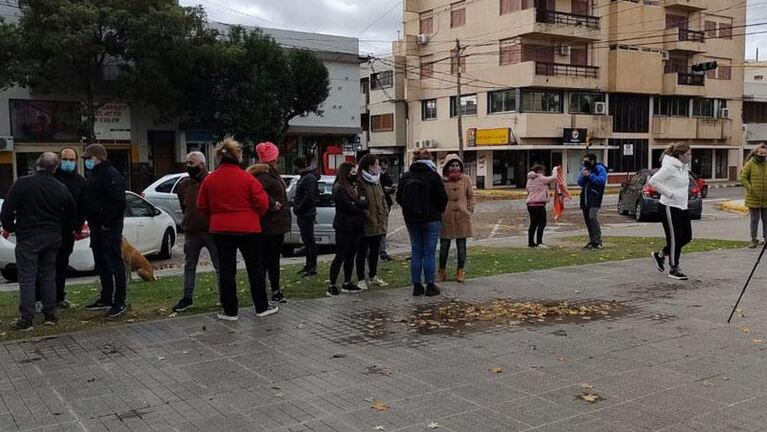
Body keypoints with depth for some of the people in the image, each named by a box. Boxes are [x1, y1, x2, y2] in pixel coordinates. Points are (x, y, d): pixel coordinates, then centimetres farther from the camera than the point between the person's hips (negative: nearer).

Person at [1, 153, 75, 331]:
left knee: (27, 278, -1)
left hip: (28, 238, -4)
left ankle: (26, 320, -2)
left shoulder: (22, 184, -10)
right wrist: (64, 231, 24)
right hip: (52, 238, 4)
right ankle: (50, 315, 16)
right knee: (48, 275, 14)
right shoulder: (61, 188, 3)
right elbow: (71, 214, 11)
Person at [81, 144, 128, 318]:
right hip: (96, 227, 10)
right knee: (101, 265, 15)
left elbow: (119, 201, -23)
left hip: (109, 228, -10)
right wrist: (92, 223, 14)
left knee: (114, 263, -7)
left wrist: (108, 224, -21)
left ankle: (120, 302, -3)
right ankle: (106, 299, 24)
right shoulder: (94, 175, 18)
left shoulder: (110, 174, -14)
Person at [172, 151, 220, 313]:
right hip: (191, 232, 5)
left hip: (212, 231, -5)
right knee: (189, 266, 11)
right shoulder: (183, 185, 7)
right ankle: (187, 298, 21)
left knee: (220, 266, 3)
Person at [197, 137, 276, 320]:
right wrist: (255, 216, 11)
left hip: (220, 230, 2)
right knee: (255, 268, 10)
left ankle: (229, 310, 11)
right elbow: (262, 203, -9)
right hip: (248, 228, -2)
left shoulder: (209, 179, -1)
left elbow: (202, 206, 6)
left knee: (226, 269, 7)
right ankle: (261, 307, 17)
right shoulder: (247, 178, -10)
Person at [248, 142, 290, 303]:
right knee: (266, 260, -6)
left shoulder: (272, 174, 15)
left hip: (276, 225, 11)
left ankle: (276, 293, 28)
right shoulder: (264, 175, -17)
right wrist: (272, 204, -27)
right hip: (270, 225, -11)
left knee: (274, 259, 17)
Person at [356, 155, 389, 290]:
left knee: (375, 251, 17)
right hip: (366, 225, -8)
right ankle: (361, 279, 11)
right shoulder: (360, 183, -13)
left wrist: (384, 219, 11)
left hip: (378, 224, 8)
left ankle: (373, 276, 30)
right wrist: (368, 216, -19)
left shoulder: (377, 181, 14)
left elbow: (383, 201, 18)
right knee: (362, 252, 2)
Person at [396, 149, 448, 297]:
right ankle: (430, 286, 4)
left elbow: (399, 198, 6)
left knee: (416, 252, 10)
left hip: (411, 220, 4)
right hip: (431, 219, -4)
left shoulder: (406, 176, 3)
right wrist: (439, 210, 11)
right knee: (429, 252, 1)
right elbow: (442, 198, -8)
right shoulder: (433, 176, -10)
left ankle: (416, 286, 12)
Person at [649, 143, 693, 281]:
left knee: (686, 237, 11)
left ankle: (660, 255, 25)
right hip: (670, 207, -9)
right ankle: (674, 269, 10)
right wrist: (670, 193, -22)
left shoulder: (684, 166, 10)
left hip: (682, 207, 9)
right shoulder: (670, 167, -17)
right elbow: (653, 181, -24)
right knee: (675, 238, -2)